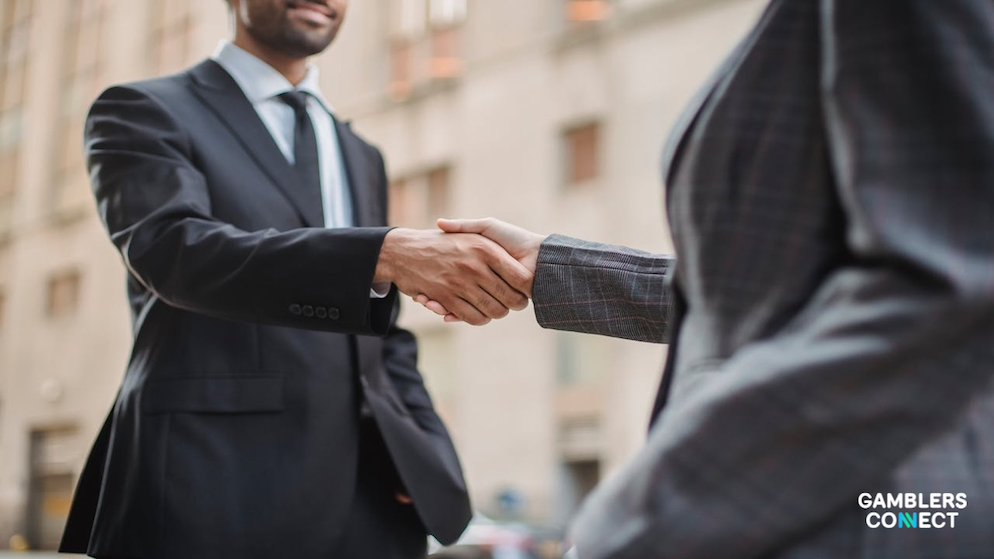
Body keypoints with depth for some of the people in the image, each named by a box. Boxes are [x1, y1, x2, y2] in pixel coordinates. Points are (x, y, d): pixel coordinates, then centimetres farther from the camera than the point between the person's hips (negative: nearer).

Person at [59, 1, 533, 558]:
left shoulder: (361, 156, 20)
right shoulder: (143, 113, 1)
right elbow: (173, 250, -18)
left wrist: (430, 453, 4)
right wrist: (384, 254, -31)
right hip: (215, 491, -5)